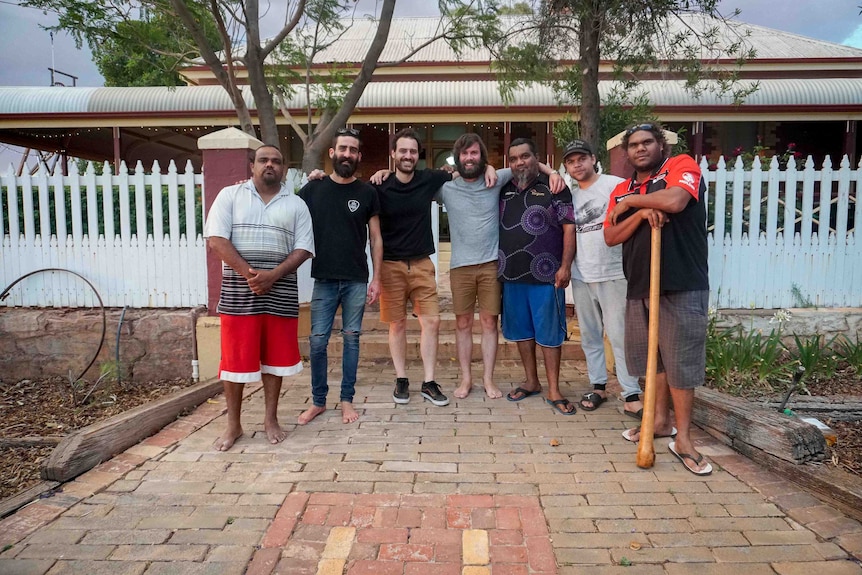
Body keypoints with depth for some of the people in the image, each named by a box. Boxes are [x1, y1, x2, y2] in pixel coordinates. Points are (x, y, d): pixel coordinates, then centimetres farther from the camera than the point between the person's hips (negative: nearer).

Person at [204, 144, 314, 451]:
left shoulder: (296, 204, 8)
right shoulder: (230, 195, 5)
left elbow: (303, 249, 0)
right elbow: (216, 240, -5)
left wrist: (272, 276, -14)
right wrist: (249, 274, -14)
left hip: (281, 291, 1)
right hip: (238, 290, -1)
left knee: (274, 357, 8)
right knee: (235, 358, 4)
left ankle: (270, 420, 23)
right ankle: (233, 425, 18)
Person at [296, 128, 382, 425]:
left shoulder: (367, 192, 3)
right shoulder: (313, 189, 3)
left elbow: (375, 238, 5)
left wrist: (376, 279, 0)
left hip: (357, 280, 0)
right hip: (324, 280, 0)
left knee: (351, 338, 6)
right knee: (317, 341, 2)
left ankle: (347, 400, 18)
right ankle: (318, 401, 17)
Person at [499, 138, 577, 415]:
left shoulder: (553, 188, -2)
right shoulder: (504, 191, 11)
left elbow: (569, 228, -6)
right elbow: (495, 227, 19)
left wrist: (565, 266, -13)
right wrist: (498, 264, 8)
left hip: (545, 275, -5)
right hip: (511, 275, 5)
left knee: (549, 333, 2)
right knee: (521, 331, 13)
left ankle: (554, 390, 12)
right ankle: (531, 382, 28)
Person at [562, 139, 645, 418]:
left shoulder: (615, 185, -3)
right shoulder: (570, 195, 14)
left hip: (613, 275, -5)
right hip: (581, 276, 6)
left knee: (619, 336, -4)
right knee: (589, 336, 12)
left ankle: (632, 396, 4)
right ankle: (598, 386, 24)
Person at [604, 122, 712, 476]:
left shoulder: (682, 166, -1)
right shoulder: (621, 190, 15)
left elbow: (674, 200, -22)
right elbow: (611, 237, 7)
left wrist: (632, 200, -6)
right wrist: (641, 213, -10)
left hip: (682, 286, -6)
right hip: (639, 286, 6)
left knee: (680, 362, -2)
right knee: (652, 358, 14)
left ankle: (683, 439, 8)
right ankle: (661, 421, 30)